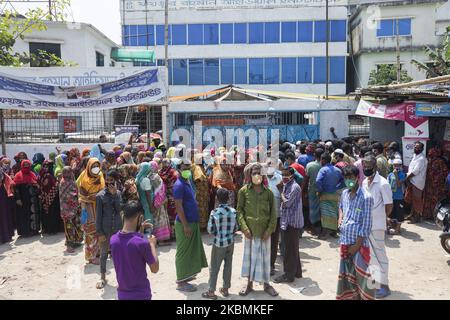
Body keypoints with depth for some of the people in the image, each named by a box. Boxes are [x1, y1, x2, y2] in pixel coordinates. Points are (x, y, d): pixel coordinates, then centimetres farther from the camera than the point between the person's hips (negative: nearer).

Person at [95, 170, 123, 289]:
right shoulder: (100, 196, -7)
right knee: (104, 253, 9)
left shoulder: (118, 193, 0)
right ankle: (103, 277, 23)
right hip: (105, 229, -2)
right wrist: (99, 232, -8)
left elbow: (119, 209, -11)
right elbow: (98, 215, -6)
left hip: (118, 228, 2)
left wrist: (114, 194, -18)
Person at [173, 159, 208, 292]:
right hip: (185, 223, -10)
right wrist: (185, 225, -22)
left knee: (190, 250, 18)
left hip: (192, 222, 10)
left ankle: (185, 275, 31)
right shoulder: (179, 185, -18)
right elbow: (179, 207, -21)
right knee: (183, 252, -2)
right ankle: (181, 282, 7)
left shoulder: (188, 182, 11)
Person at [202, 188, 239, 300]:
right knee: (228, 266, 15)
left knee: (214, 268, 7)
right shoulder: (233, 211, -6)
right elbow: (236, 228, 1)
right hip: (230, 242, 4)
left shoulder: (214, 213, -15)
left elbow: (210, 230, -10)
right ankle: (225, 289, 26)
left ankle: (211, 291, 14)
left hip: (219, 244, -3)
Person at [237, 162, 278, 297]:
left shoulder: (268, 192, 0)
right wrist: (244, 228, -11)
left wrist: (269, 230, -7)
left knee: (265, 256, 11)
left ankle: (266, 284, 28)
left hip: (264, 231, 1)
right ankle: (249, 284, 26)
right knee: (250, 256, 10)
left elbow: (273, 213, 2)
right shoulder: (244, 191, -4)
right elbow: (240, 210, -3)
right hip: (250, 230, -1)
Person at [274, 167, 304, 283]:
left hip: (292, 222, -10)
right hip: (287, 221, 10)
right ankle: (296, 271, 29)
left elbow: (287, 203, -20)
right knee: (293, 248, 18)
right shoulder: (286, 186, 14)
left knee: (290, 249, -2)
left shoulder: (294, 187, -16)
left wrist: (282, 195, -7)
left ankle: (289, 275, 7)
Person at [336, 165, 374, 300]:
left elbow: (366, 225, -15)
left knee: (361, 276, -3)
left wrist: (357, 245, -14)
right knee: (346, 274, 17)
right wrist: (340, 217, 7)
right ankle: (347, 297, 33)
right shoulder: (344, 193, 6)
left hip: (359, 243, -6)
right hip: (345, 241, 6)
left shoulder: (366, 197, -15)